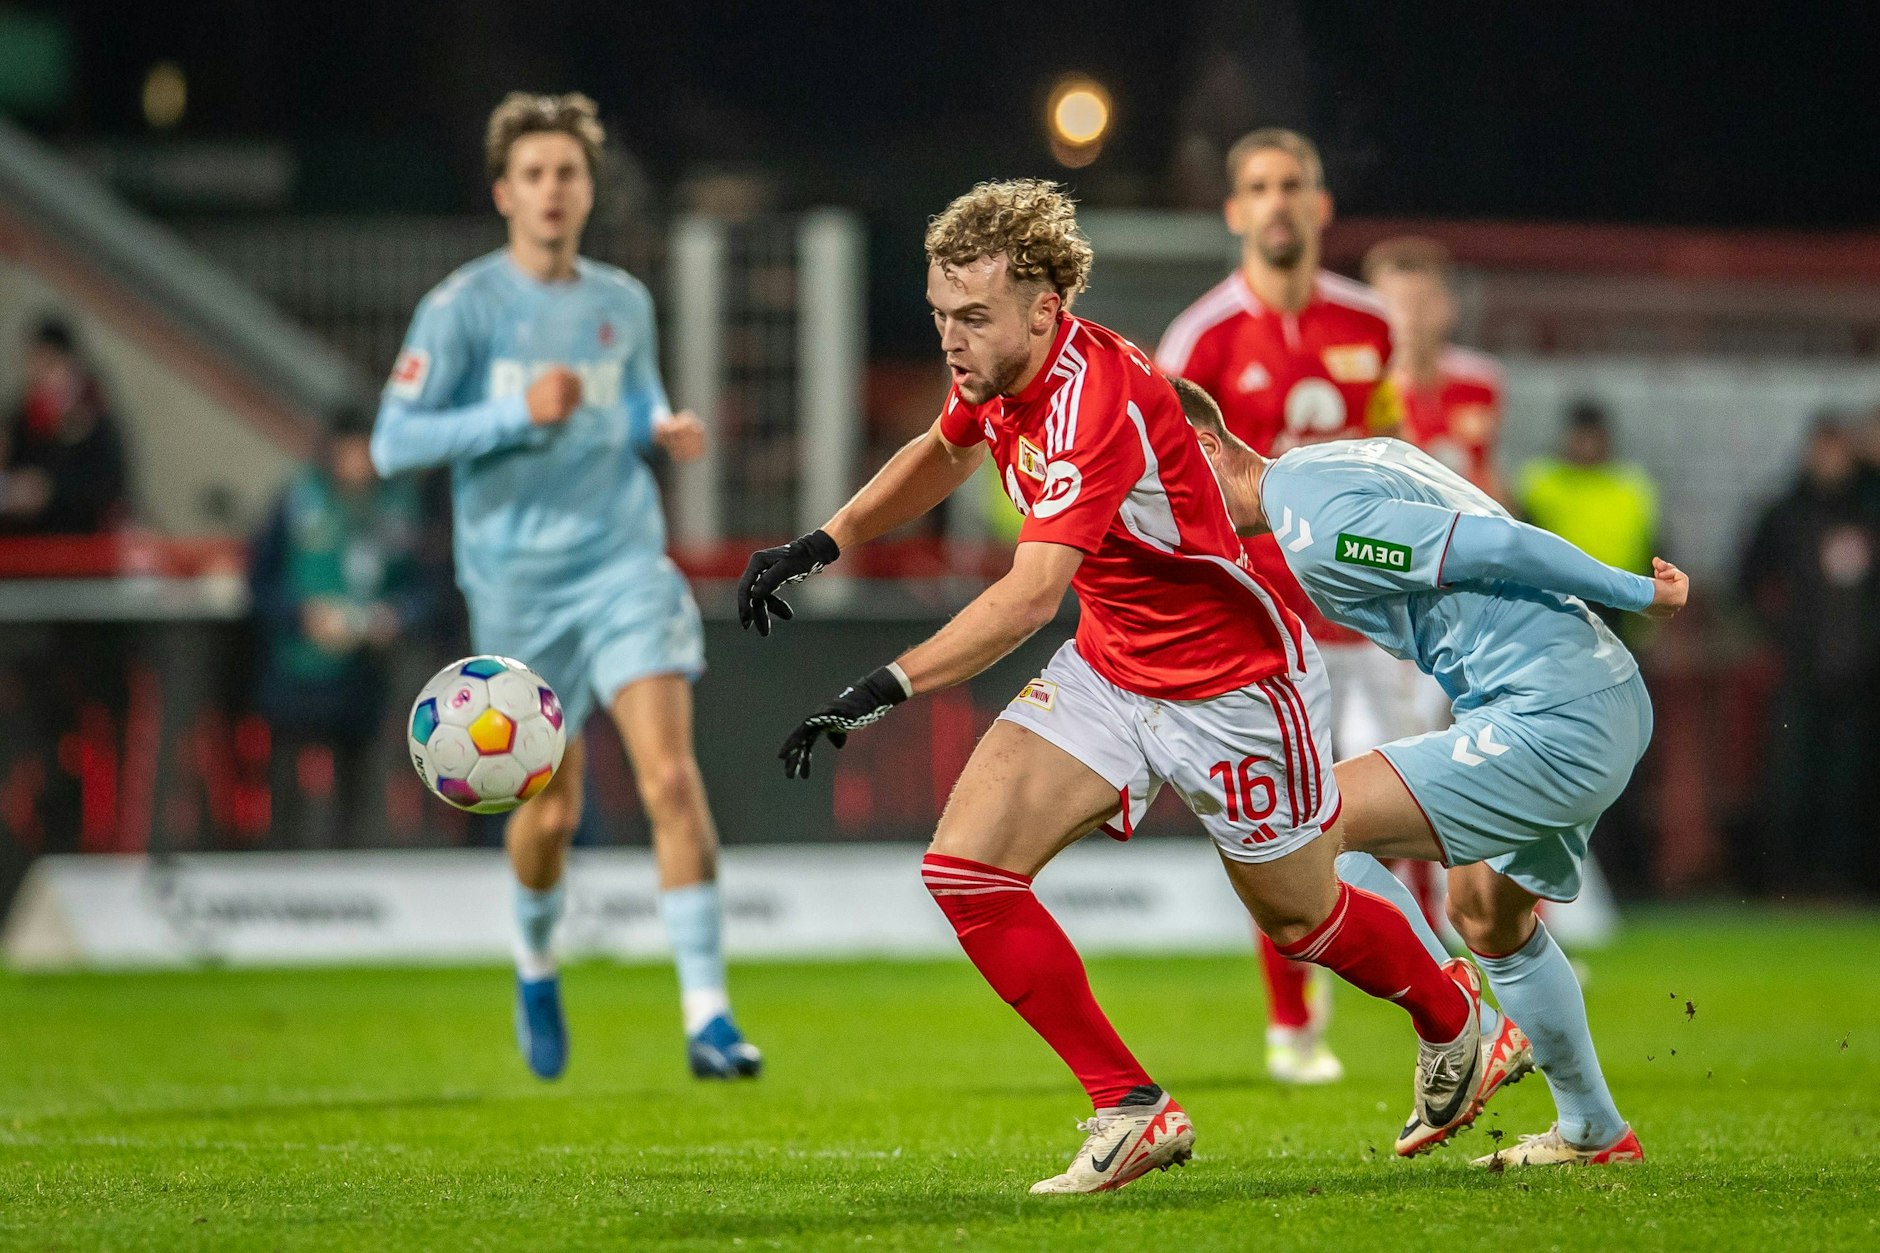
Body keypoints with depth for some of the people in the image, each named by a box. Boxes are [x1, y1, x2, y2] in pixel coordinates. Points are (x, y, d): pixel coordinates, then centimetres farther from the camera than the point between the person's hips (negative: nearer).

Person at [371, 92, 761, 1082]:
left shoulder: (623, 303, 8)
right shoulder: (460, 309, -6)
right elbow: (394, 443, -9)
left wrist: (665, 431, 0)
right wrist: (520, 413, -20)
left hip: (624, 563, 2)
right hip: (517, 584, -2)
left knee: (670, 773, -16)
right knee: (551, 812, 6)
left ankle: (707, 1017, -17)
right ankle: (535, 964, 40)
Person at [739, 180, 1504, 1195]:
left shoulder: (1093, 403, -33)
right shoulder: (999, 375, -7)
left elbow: (1029, 595, -45)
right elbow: (943, 453, 19)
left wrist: (887, 688, -52)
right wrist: (822, 543, 8)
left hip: (1231, 683, -7)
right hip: (1107, 666, 8)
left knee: (1299, 918, 13)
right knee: (965, 867, -11)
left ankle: (1449, 1012, 46)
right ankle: (1131, 1111, -4)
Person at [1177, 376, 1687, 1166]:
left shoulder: (1311, 526, -16)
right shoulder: (1329, 464, 15)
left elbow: (1494, 544, -19)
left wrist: (1634, 594, -11)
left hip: (1553, 726, -10)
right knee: (1486, 915, 30)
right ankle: (1593, 1131, 41)